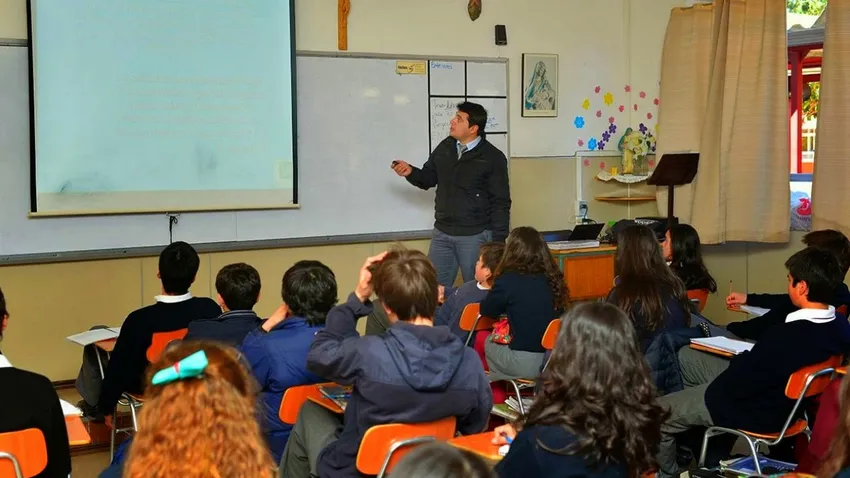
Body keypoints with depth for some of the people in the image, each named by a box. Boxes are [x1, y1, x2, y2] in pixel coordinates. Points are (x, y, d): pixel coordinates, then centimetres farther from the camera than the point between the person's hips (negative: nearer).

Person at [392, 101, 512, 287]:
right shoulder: (445, 148, 4)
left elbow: (501, 202, -8)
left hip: (475, 236, -5)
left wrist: (499, 241, -11)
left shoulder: (493, 157, -9)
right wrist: (410, 172, -7)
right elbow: (428, 179, 15)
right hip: (442, 233, 5)